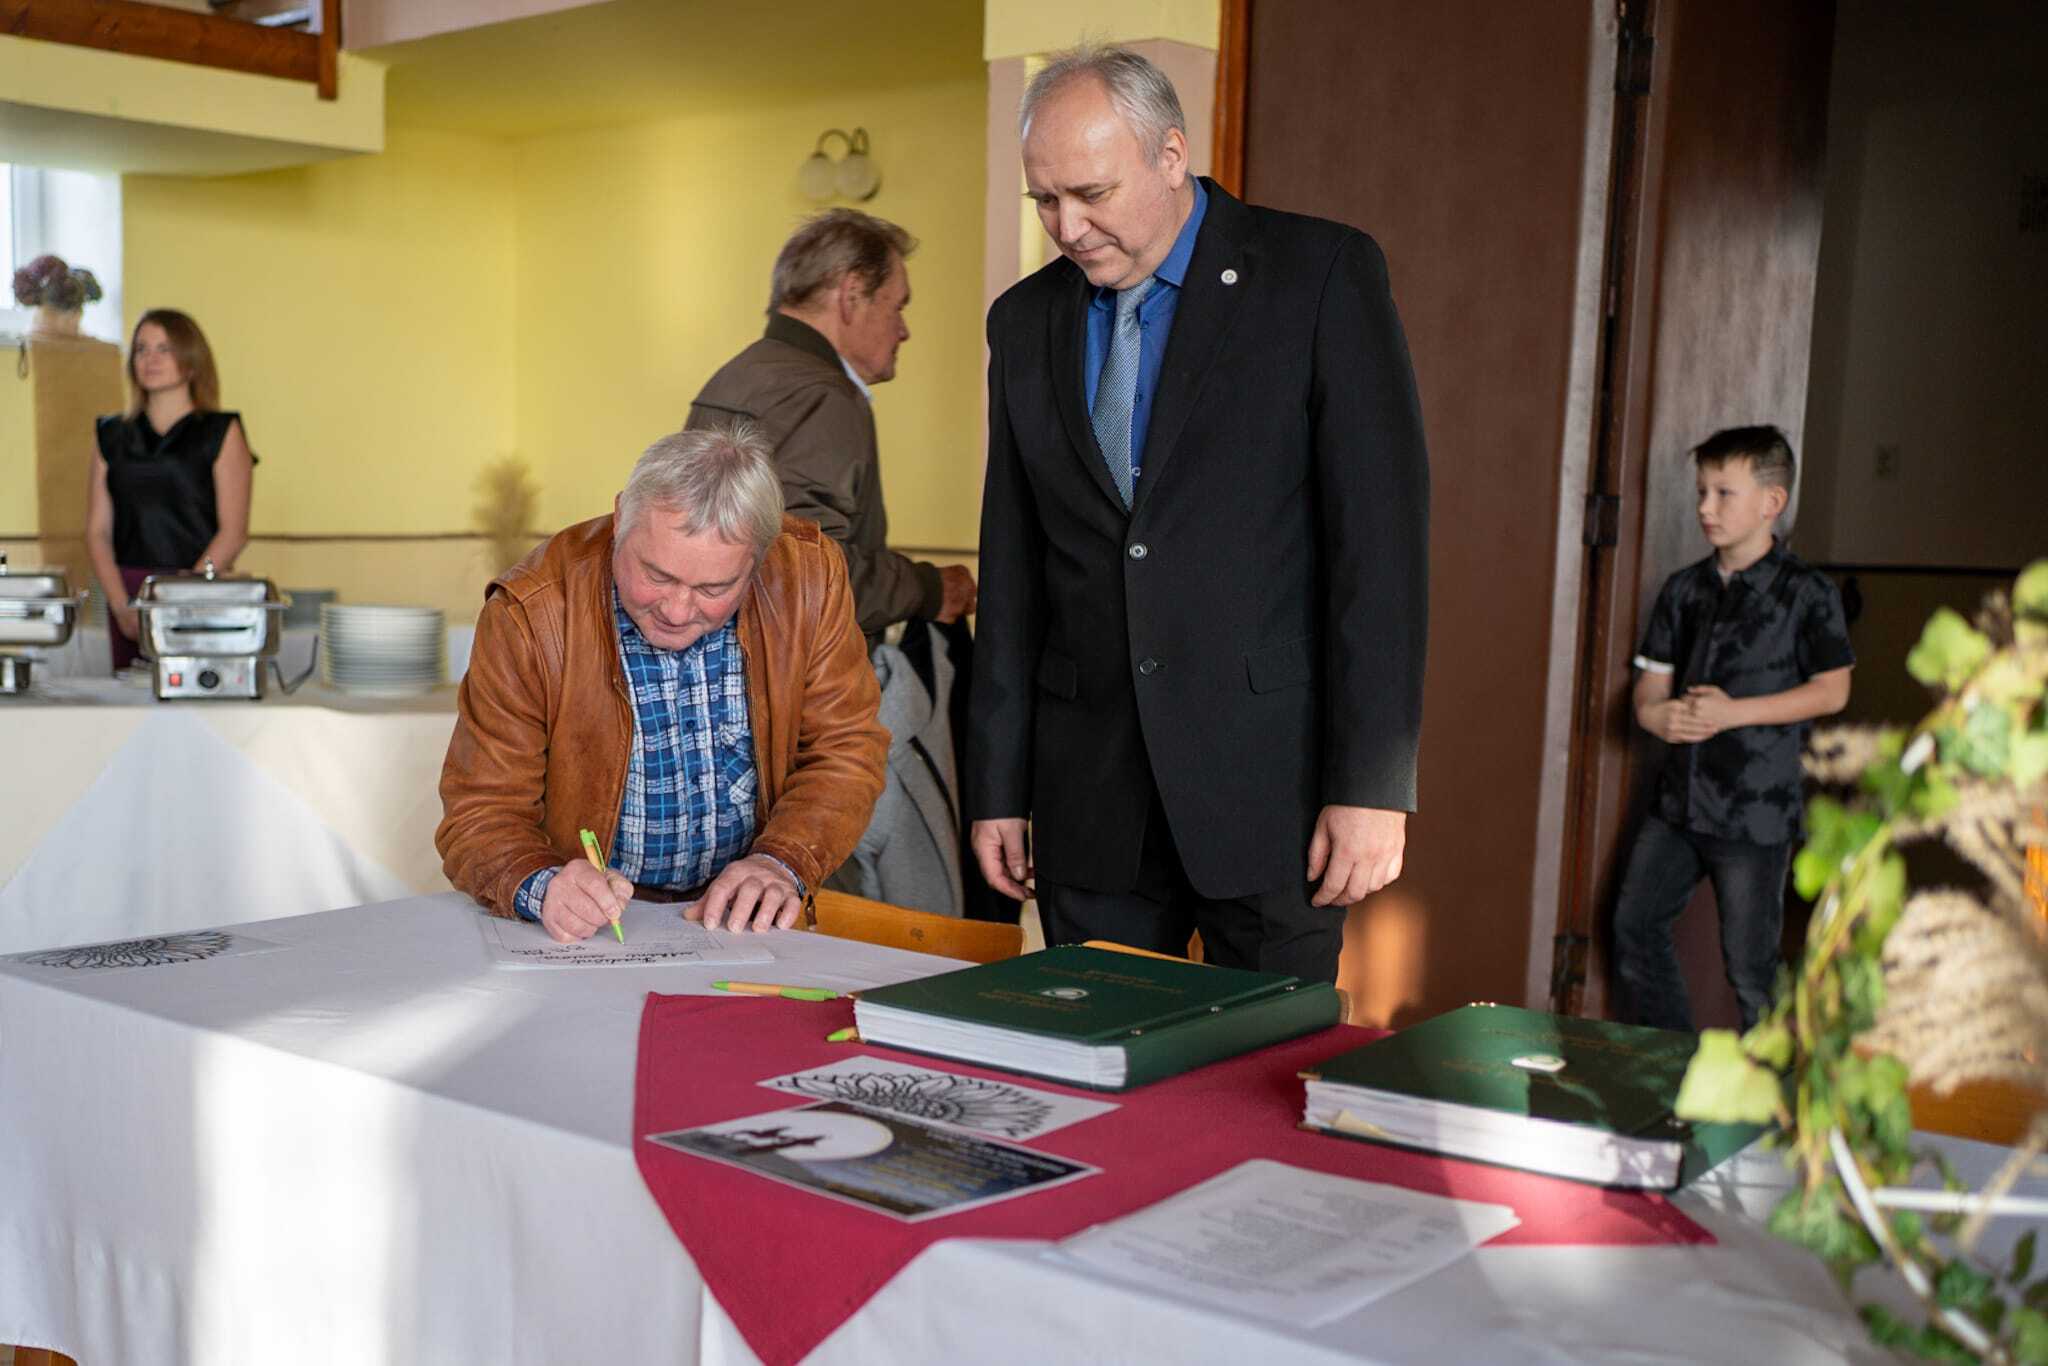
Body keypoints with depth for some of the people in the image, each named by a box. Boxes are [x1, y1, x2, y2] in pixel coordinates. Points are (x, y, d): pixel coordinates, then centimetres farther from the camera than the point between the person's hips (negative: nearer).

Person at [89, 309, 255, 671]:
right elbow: (98, 531, 9)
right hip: (128, 591, 3)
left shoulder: (222, 433, 3)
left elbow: (234, 532, -4)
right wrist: (122, 606, -5)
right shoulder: (112, 435, 14)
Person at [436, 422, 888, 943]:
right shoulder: (528, 615, -16)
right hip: (589, 924, 0)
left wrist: (782, 863, -18)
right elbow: (482, 812, -10)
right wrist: (541, 886, -31)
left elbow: (845, 750, -1)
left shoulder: (811, 573, -10)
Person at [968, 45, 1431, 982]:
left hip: (1270, 773, -4)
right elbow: (1011, 568, 12)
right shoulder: (1025, 321, 11)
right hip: (1090, 794, 4)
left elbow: (1381, 531, -8)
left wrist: (1373, 783, -13)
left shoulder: (1323, 274, -4)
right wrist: (998, 789, 9)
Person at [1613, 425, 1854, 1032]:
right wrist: (1657, 714, -12)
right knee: (1635, 925, 11)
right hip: (1679, 798, 7)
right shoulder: (1684, 589, 9)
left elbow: (1832, 690, -10)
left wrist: (1734, 712, -19)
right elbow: (1652, 679, 12)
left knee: (1749, 964, -1)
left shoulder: (1806, 592, -7)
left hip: (1755, 810, -6)